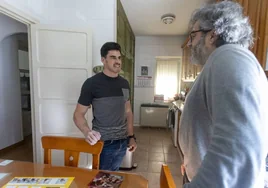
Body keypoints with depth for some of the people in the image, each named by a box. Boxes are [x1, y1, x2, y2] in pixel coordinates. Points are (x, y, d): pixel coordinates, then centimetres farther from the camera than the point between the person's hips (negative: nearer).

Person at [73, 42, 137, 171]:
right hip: (103, 143, -5)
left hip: (122, 142, 5)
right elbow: (78, 114, -9)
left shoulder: (124, 84, 4)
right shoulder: (92, 83, -12)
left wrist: (131, 136, 8)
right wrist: (87, 132, -28)